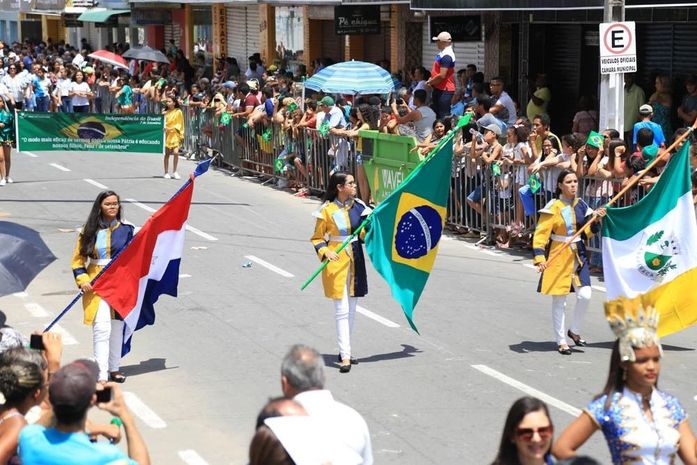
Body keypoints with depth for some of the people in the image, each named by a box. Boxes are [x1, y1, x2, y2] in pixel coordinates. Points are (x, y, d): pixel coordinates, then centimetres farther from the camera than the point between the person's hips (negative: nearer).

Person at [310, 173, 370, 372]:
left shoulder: (358, 206, 5)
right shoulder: (327, 210, -9)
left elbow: (364, 234, 9)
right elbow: (317, 238, -2)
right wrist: (325, 252, -20)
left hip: (355, 262, 6)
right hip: (336, 262, -6)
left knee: (351, 310, 13)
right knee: (342, 310, -9)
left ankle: (345, 351, 25)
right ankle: (345, 357, -10)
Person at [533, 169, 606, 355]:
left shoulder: (581, 205, 6)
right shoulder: (553, 207, -10)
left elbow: (588, 231, 14)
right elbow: (541, 234, -14)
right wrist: (539, 257, -25)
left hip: (579, 255, 5)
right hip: (559, 256, -4)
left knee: (585, 295, -5)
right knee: (559, 300, 2)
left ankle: (574, 331, 18)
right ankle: (561, 341, 12)